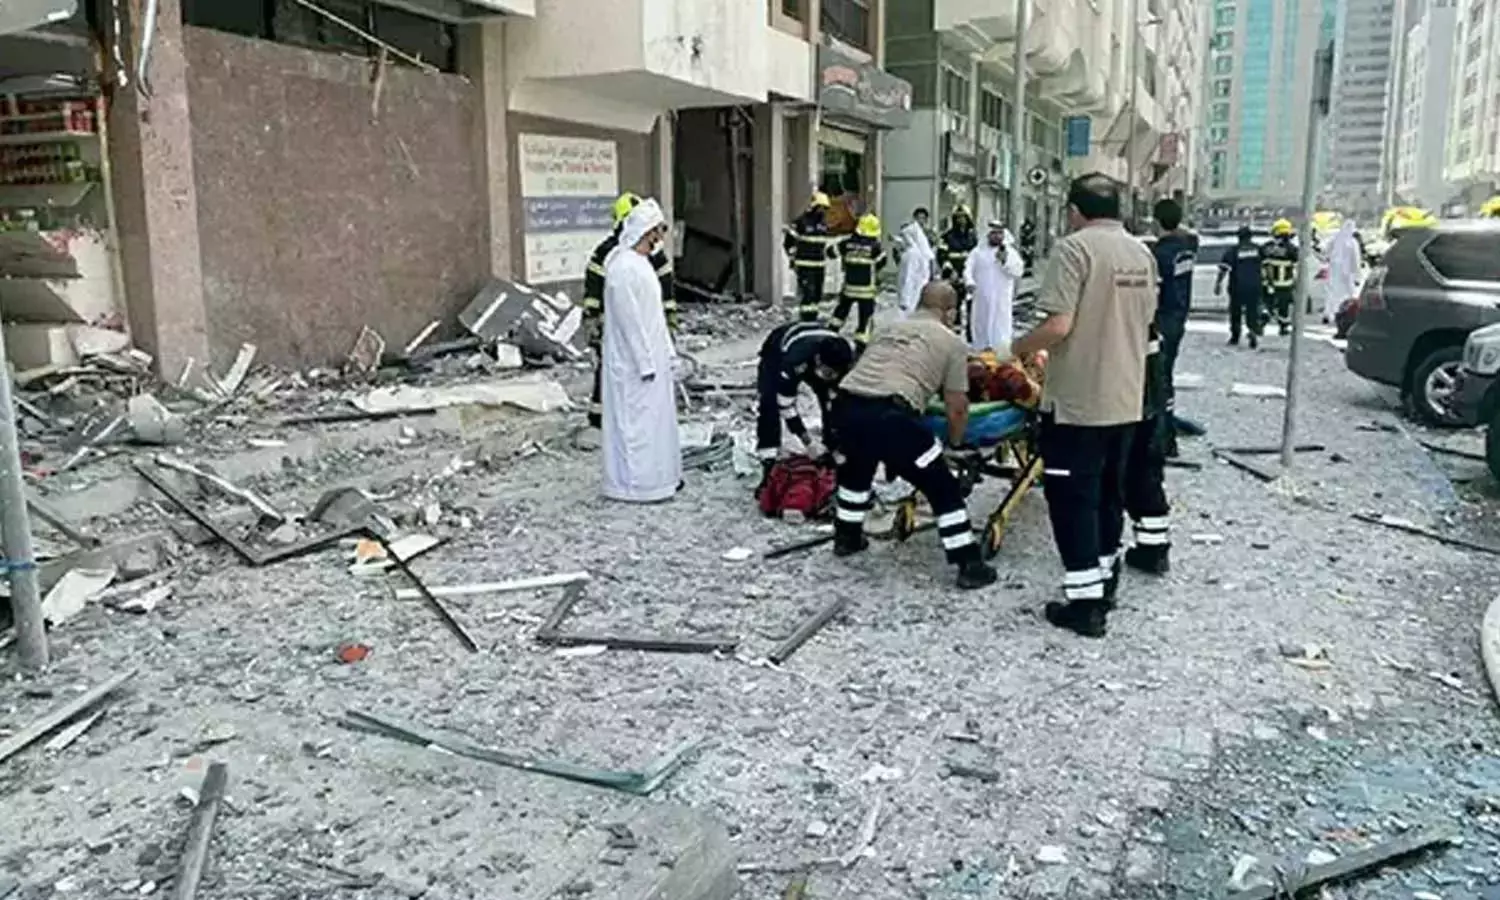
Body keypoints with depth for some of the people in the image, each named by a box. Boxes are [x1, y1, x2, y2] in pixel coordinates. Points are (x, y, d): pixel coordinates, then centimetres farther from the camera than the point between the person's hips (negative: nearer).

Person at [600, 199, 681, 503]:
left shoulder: (641, 263, 11)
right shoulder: (624, 268, -20)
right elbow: (630, 321, -22)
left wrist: (666, 351, 17)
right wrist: (646, 363, -20)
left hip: (651, 357, 10)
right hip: (634, 362, -10)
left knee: (656, 417, 16)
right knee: (636, 420, -2)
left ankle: (659, 476, 26)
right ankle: (636, 484, 7)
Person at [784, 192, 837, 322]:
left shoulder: (823, 221, 12)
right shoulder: (801, 222, -11)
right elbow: (788, 241, -8)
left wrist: (829, 249, 10)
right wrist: (793, 258, -9)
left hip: (819, 264, 8)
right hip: (805, 265, -8)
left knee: (817, 292, 13)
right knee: (806, 292, -11)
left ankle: (813, 318, 22)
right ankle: (805, 320, -6)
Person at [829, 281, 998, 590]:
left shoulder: (890, 327, 28)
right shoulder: (952, 342, 13)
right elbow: (957, 408, 11)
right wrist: (956, 445, 29)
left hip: (845, 405, 6)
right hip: (890, 416, -6)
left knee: (856, 469, 36)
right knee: (943, 489, 11)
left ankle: (846, 537, 49)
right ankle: (970, 565, 15)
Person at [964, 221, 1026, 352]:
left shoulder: (1011, 252, 7)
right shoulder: (977, 251, 10)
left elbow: (1019, 271, -3)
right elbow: (968, 269, 1)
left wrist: (1005, 260, -16)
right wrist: (970, 282, -18)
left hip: (1001, 300, -2)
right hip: (981, 298, 2)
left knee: (1000, 333, -5)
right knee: (979, 328, 8)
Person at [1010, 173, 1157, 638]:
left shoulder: (1074, 247, -13)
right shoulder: (1142, 253, 9)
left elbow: (1058, 325, -22)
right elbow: (1145, 322, 16)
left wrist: (1021, 347, -4)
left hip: (1078, 399, -7)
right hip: (1125, 398, 8)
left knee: (1073, 497, 1)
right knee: (1109, 492, 19)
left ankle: (1085, 601, 4)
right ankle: (1104, 584, 31)